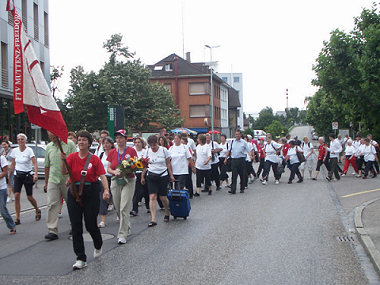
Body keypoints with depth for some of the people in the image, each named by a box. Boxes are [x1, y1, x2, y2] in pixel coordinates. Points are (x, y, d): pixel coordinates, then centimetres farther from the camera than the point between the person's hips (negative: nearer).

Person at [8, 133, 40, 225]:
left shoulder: (29, 150, -8)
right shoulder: (15, 151, 3)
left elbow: (35, 163, -15)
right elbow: (13, 165, 12)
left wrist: (36, 174, -30)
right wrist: (9, 176, 12)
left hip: (27, 175, -3)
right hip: (18, 175, 3)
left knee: (30, 197, 2)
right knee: (16, 195, -11)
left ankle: (37, 210, 31)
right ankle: (17, 218, -5)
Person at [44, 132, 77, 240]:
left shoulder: (69, 144, -3)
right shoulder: (49, 147, 10)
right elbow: (47, 166, 17)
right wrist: (46, 182, 18)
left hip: (68, 180, -3)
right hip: (53, 180, 3)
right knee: (52, 205, -5)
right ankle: (52, 230, -4)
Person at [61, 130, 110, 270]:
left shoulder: (94, 159, -1)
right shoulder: (72, 157, 4)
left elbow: (102, 175, -8)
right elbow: (64, 172, -6)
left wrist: (106, 190, -23)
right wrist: (63, 160, -23)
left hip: (91, 192, -2)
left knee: (91, 225, 3)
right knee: (76, 226, 0)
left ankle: (98, 246, 36)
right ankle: (81, 258, 7)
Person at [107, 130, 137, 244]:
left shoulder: (131, 151, -1)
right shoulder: (112, 152, 9)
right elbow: (108, 168, 10)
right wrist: (114, 172, -11)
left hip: (128, 181, -4)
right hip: (115, 182, 4)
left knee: (124, 208, -11)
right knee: (118, 208, 10)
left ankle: (122, 234, -7)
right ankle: (127, 227, 35)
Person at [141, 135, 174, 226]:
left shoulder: (164, 150, -4)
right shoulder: (147, 152, 3)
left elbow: (168, 164, 2)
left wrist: (171, 175, 0)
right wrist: (142, 176, 12)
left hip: (163, 175, -2)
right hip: (151, 176, 2)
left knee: (163, 197, 2)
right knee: (152, 197, -8)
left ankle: (167, 213, 31)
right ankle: (153, 219, -10)